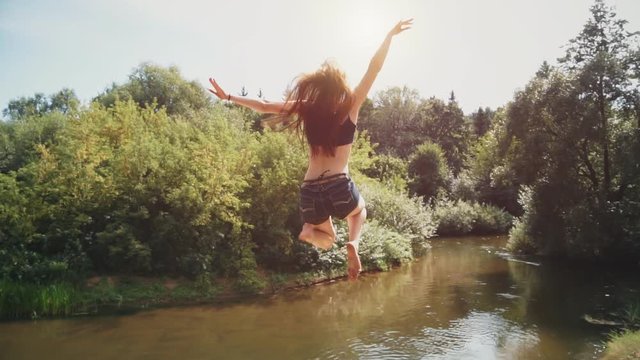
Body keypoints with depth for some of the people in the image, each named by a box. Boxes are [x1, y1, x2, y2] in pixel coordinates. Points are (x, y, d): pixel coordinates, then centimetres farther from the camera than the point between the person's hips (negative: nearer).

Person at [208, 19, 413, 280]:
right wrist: (390, 35, 17)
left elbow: (265, 107, 12)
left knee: (327, 240, 30)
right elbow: (374, 68, 6)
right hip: (339, 188, -3)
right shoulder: (350, 105, 1)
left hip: (309, 192, 3)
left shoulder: (307, 108, 7)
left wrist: (228, 97, 22)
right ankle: (353, 243, 1)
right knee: (360, 210, 35)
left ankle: (310, 231, -7)